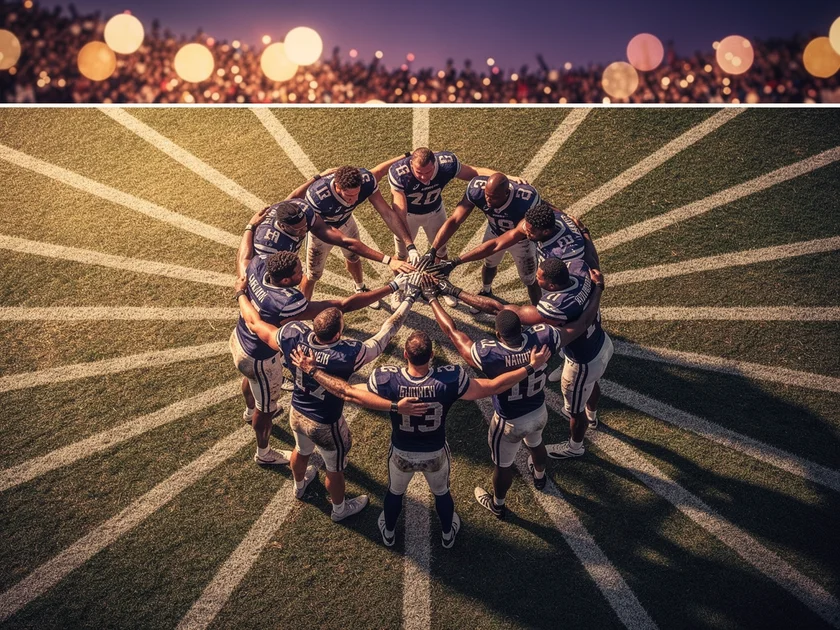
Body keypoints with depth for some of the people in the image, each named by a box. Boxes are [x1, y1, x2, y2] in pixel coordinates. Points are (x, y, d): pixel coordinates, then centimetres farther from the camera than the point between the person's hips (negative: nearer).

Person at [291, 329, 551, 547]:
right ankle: (447, 534, 57)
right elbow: (494, 386, -25)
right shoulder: (449, 380, -33)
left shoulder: (387, 380, -32)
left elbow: (346, 391, -21)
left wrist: (312, 370, -11)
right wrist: (531, 367, -17)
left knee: (394, 492, 31)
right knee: (442, 493, 31)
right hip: (436, 454, 0)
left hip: (401, 454, 0)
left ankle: (388, 533, 58)